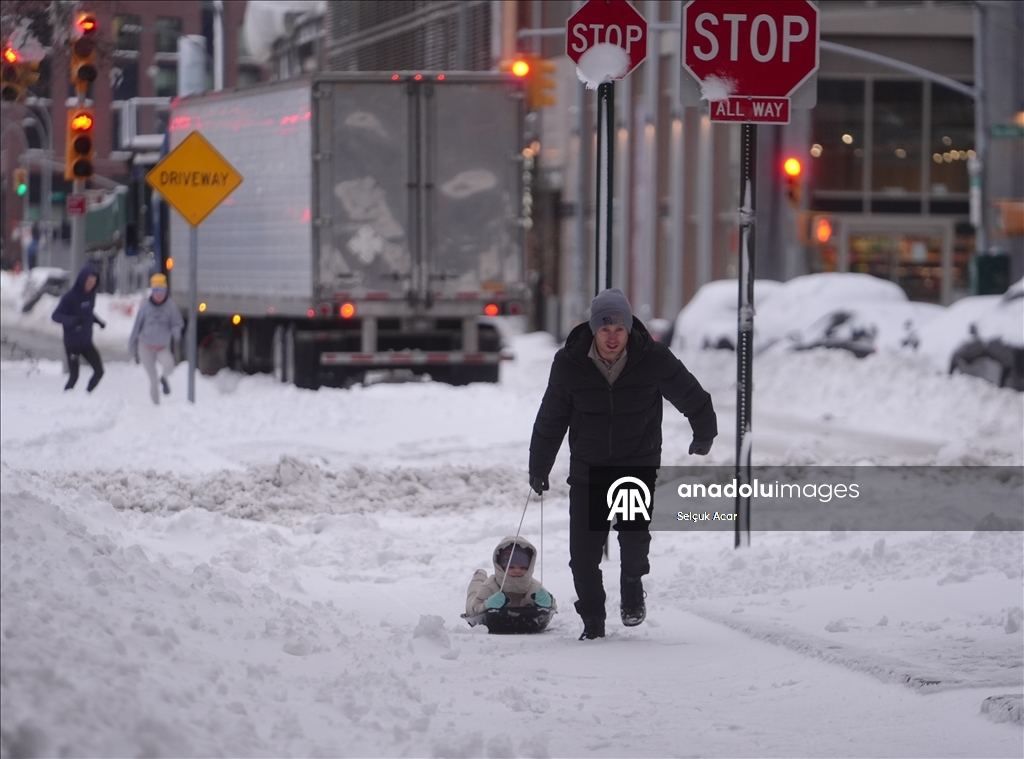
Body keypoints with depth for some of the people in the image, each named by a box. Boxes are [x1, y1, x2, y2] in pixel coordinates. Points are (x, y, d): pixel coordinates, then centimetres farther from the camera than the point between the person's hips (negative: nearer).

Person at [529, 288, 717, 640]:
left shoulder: (654, 359, -13)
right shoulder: (569, 364, -9)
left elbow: (691, 397, 7)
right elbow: (550, 419, 6)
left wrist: (704, 433, 22)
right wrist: (538, 467, 14)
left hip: (639, 466, -1)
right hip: (587, 469, 1)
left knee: (635, 537, -19)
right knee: (583, 551, -3)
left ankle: (632, 587, 14)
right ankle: (592, 622, 16)